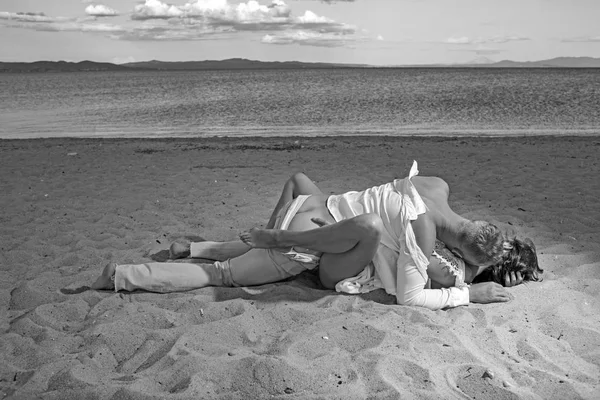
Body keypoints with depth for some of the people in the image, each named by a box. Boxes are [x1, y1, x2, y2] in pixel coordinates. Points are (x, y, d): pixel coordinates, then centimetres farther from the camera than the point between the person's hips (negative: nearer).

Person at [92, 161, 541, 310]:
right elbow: (409, 296, -13)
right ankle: (121, 276, 7)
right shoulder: (425, 233, -20)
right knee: (221, 275, 2)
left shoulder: (438, 184, 3)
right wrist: (468, 294, -8)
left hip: (314, 208, 7)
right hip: (307, 247, -7)